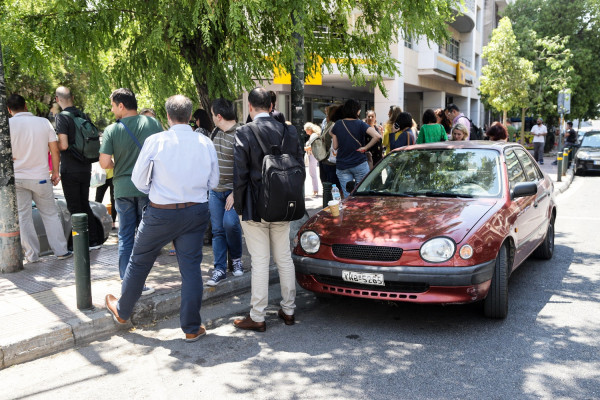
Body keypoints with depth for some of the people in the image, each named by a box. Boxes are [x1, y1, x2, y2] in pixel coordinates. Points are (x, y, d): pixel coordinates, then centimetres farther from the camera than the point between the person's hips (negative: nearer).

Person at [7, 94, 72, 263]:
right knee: (50, 214, 11)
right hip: (41, 177, 1)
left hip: (16, 178, -1)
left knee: (23, 217, 8)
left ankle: (32, 255, 12)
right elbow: (55, 150, -1)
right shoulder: (44, 122, -2)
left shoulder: (8, 124, -7)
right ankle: (61, 251, 11)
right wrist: (55, 172, 7)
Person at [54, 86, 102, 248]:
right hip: (85, 169, 6)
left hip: (70, 171, -6)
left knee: (75, 208, 3)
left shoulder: (62, 117, -13)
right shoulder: (84, 116, 7)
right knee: (85, 205, 16)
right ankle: (95, 240, 18)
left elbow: (64, 145, -20)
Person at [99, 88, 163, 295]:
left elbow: (104, 163, -8)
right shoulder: (152, 123, -3)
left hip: (123, 188, 0)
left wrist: (117, 165, 13)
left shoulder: (112, 130, -6)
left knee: (125, 236, 11)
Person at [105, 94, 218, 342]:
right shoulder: (206, 143, -4)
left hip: (161, 213, -2)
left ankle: (121, 311, 38)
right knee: (191, 267, 10)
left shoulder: (155, 141, -11)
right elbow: (213, 182, 4)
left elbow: (138, 180, -3)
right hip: (197, 212, 2)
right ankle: (192, 328, 19)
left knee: (139, 262, 17)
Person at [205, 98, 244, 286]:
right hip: (215, 190, 7)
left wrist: (235, 193, -21)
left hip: (233, 190, -7)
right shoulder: (218, 132, 9)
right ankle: (220, 270, 13)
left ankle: (236, 258, 6)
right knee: (217, 230, 6)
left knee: (230, 223, -21)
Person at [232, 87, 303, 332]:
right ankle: (288, 311, 26)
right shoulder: (289, 132, 1)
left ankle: (257, 318, 13)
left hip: (255, 209, -4)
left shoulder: (244, 133, -12)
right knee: (284, 259, 14)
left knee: (260, 262, 2)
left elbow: (240, 174, -12)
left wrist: (239, 206, -2)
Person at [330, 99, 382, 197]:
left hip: (342, 166, 3)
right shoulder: (360, 124, -7)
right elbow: (377, 136, -21)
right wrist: (365, 148, -10)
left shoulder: (338, 125, 1)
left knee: (347, 196, 3)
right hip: (359, 164, -2)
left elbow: (335, 146, 4)